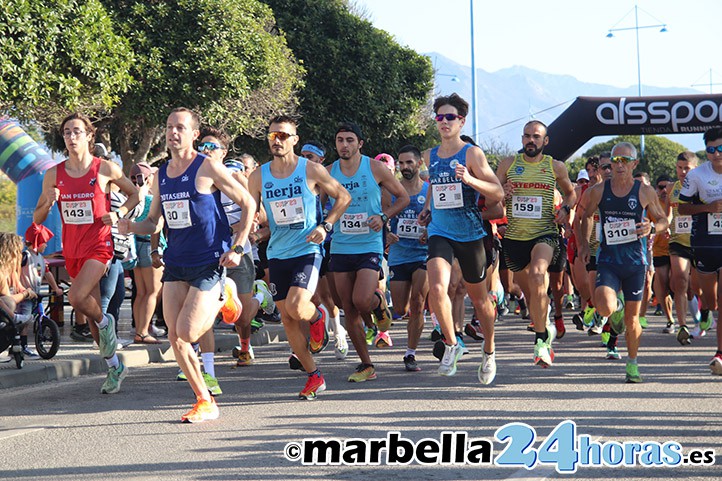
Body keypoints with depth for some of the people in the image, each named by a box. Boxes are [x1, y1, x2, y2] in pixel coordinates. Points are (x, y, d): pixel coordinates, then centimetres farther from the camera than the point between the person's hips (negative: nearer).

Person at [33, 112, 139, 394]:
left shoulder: (106, 169, -5)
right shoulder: (54, 175, 3)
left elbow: (134, 194, 11)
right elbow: (37, 219, 7)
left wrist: (118, 214, -7)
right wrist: (49, 203, -14)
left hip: (98, 246, -4)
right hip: (72, 250, 4)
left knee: (77, 297, -26)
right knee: (90, 312, 10)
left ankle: (106, 323, 5)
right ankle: (114, 367, 24)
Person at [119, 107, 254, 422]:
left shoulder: (208, 168, -8)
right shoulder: (161, 175, 10)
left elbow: (248, 203, -4)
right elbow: (153, 222, 18)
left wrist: (237, 248, -10)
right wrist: (130, 227, -5)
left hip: (209, 262, -6)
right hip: (175, 263, 6)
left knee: (187, 334, -14)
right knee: (174, 338, -2)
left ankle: (223, 298, 15)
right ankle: (204, 401, 11)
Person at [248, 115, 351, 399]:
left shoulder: (311, 170, -6)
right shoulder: (258, 177, 3)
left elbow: (343, 197, 4)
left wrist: (325, 226, -9)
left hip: (307, 251, -4)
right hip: (277, 255, 4)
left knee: (296, 307, -23)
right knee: (287, 319, 3)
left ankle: (317, 316, 14)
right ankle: (314, 377, 15)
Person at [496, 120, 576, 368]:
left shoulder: (556, 167, 4)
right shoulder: (508, 164, 6)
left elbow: (570, 193, 20)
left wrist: (565, 209, 0)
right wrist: (502, 194, -13)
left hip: (545, 234, -3)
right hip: (514, 236, 3)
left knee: (538, 275, -31)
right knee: (529, 292, 13)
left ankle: (540, 339, -26)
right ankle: (546, 329, 40)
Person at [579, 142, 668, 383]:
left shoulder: (645, 192, -2)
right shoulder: (598, 191, 0)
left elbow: (663, 220, 8)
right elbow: (586, 216, 17)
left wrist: (651, 228, -13)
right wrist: (584, 243, 6)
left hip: (635, 262, 0)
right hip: (608, 261, 0)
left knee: (632, 317, 6)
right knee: (605, 307, -24)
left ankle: (632, 364, 26)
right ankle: (617, 307, 15)